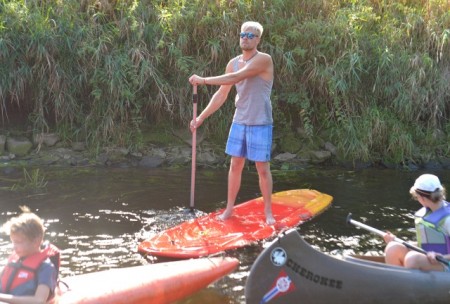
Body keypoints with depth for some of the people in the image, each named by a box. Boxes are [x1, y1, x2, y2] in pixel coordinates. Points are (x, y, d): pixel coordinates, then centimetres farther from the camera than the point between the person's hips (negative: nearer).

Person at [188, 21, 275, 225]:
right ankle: (229, 208, 17)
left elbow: (236, 77, -25)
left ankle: (268, 211, 15)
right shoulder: (233, 63, 7)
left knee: (263, 168, 2)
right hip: (239, 121, 5)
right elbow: (221, 95, 10)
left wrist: (204, 80, -26)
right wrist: (201, 118, 5)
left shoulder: (264, 60, -13)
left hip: (260, 123, -5)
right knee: (235, 165, 8)